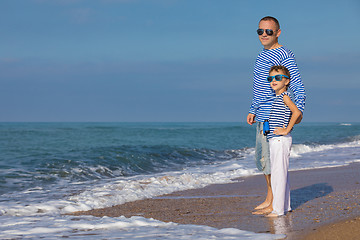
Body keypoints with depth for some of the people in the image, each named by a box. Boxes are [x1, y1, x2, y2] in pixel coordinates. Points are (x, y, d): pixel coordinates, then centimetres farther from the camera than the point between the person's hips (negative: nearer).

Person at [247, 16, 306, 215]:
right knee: (261, 159, 13)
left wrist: (299, 109, -28)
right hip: (262, 117, 10)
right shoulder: (262, 55, 17)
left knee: (270, 159, -8)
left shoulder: (284, 55, -11)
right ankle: (269, 200, 22)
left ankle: (274, 204, -3)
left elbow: (298, 86, -16)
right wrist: (252, 110, 26)